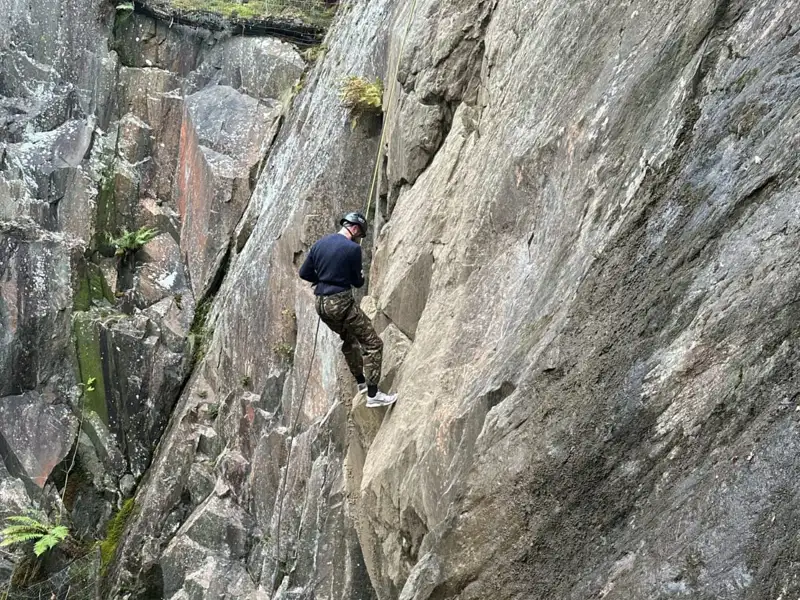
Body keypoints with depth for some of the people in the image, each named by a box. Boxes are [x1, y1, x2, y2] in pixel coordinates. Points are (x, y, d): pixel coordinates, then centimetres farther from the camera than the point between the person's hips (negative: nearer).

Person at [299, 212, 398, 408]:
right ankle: (373, 395, -3)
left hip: (321, 304, 8)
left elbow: (304, 273, 12)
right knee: (373, 343, 0)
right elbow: (357, 282, -4)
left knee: (349, 339, 29)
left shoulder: (320, 243, 7)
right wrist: (361, 276, 18)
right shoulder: (353, 248, -13)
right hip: (342, 303, -8)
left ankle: (361, 382, 39)